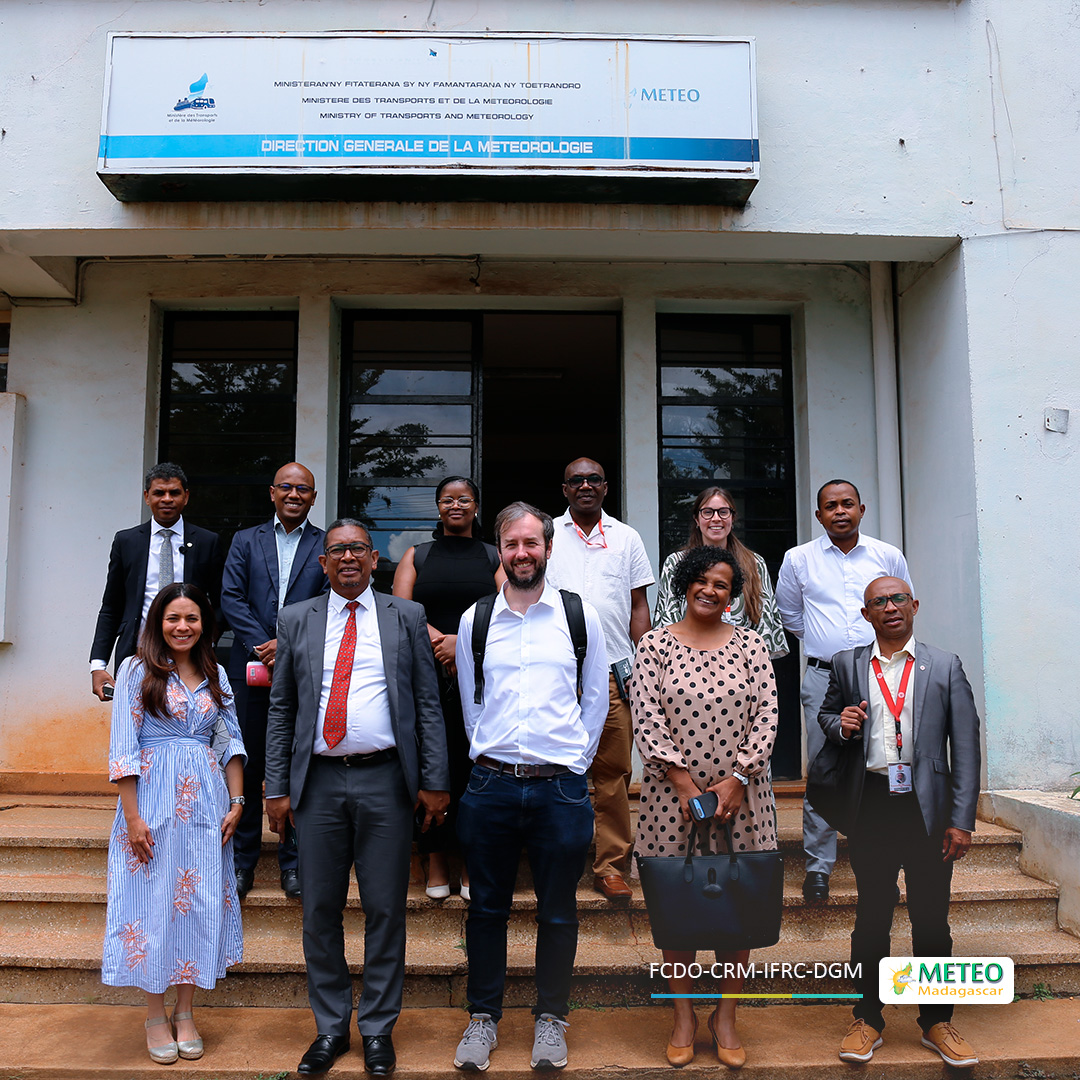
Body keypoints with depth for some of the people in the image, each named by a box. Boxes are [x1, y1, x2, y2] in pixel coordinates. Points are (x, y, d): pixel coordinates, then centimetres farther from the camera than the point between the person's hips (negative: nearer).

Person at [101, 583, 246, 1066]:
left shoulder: (215, 675, 9)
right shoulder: (136, 671, -3)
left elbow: (231, 741, 10)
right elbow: (123, 747, -7)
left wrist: (237, 802, 2)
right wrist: (132, 817, -12)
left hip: (206, 800, 4)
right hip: (154, 799, -3)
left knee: (201, 902, 6)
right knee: (156, 900, 3)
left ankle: (185, 1013, 20)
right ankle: (156, 1017, 19)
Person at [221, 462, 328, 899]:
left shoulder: (327, 546, 6)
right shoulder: (245, 541, 11)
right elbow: (231, 598, 1)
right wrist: (262, 646, -11)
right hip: (251, 667, 1)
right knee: (248, 764, 6)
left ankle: (293, 862, 16)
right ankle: (242, 860, 19)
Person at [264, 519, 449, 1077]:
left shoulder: (407, 616, 5)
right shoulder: (296, 620, 9)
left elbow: (428, 703, 3)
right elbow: (280, 710, 9)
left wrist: (434, 781, -3)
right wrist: (277, 789, 3)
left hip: (385, 781, -1)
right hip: (318, 783, 2)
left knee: (385, 910, 6)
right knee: (320, 910, 10)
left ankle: (378, 1029, 23)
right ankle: (330, 1027, 27)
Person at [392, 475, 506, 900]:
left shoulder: (494, 557, 11)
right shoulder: (416, 557, 14)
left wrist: (464, 643, -15)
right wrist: (441, 643, -11)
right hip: (429, 675, 1)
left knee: (475, 765, -1)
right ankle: (436, 861, 12)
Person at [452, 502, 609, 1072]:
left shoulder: (580, 615, 1)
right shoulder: (474, 620, 5)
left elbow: (596, 696, 7)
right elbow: (469, 700, 14)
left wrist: (575, 761, 4)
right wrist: (489, 757, 8)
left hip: (561, 788, -1)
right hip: (490, 785, 1)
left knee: (558, 912, 10)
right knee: (486, 907, 11)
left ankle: (551, 1019, 28)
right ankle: (483, 1018, 28)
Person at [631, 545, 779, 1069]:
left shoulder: (750, 644, 5)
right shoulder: (655, 644, 1)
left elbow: (766, 715, 0)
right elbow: (646, 718, -5)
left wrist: (736, 780, -10)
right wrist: (685, 783, -12)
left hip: (740, 795, 1)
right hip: (673, 795, -1)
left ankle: (725, 1016, 23)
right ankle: (683, 1016, 23)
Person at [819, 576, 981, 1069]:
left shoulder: (946, 667, 3)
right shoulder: (847, 664, 7)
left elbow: (965, 746, 0)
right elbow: (826, 713, 20)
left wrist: (962, 820, -5)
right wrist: (840, 724, -5)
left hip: (928, 807, -1)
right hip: (870, 806, 1)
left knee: (931, 919, 8)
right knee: (871, 917, 9)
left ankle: (937, 1022, 25)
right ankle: (867, 1020, 23)